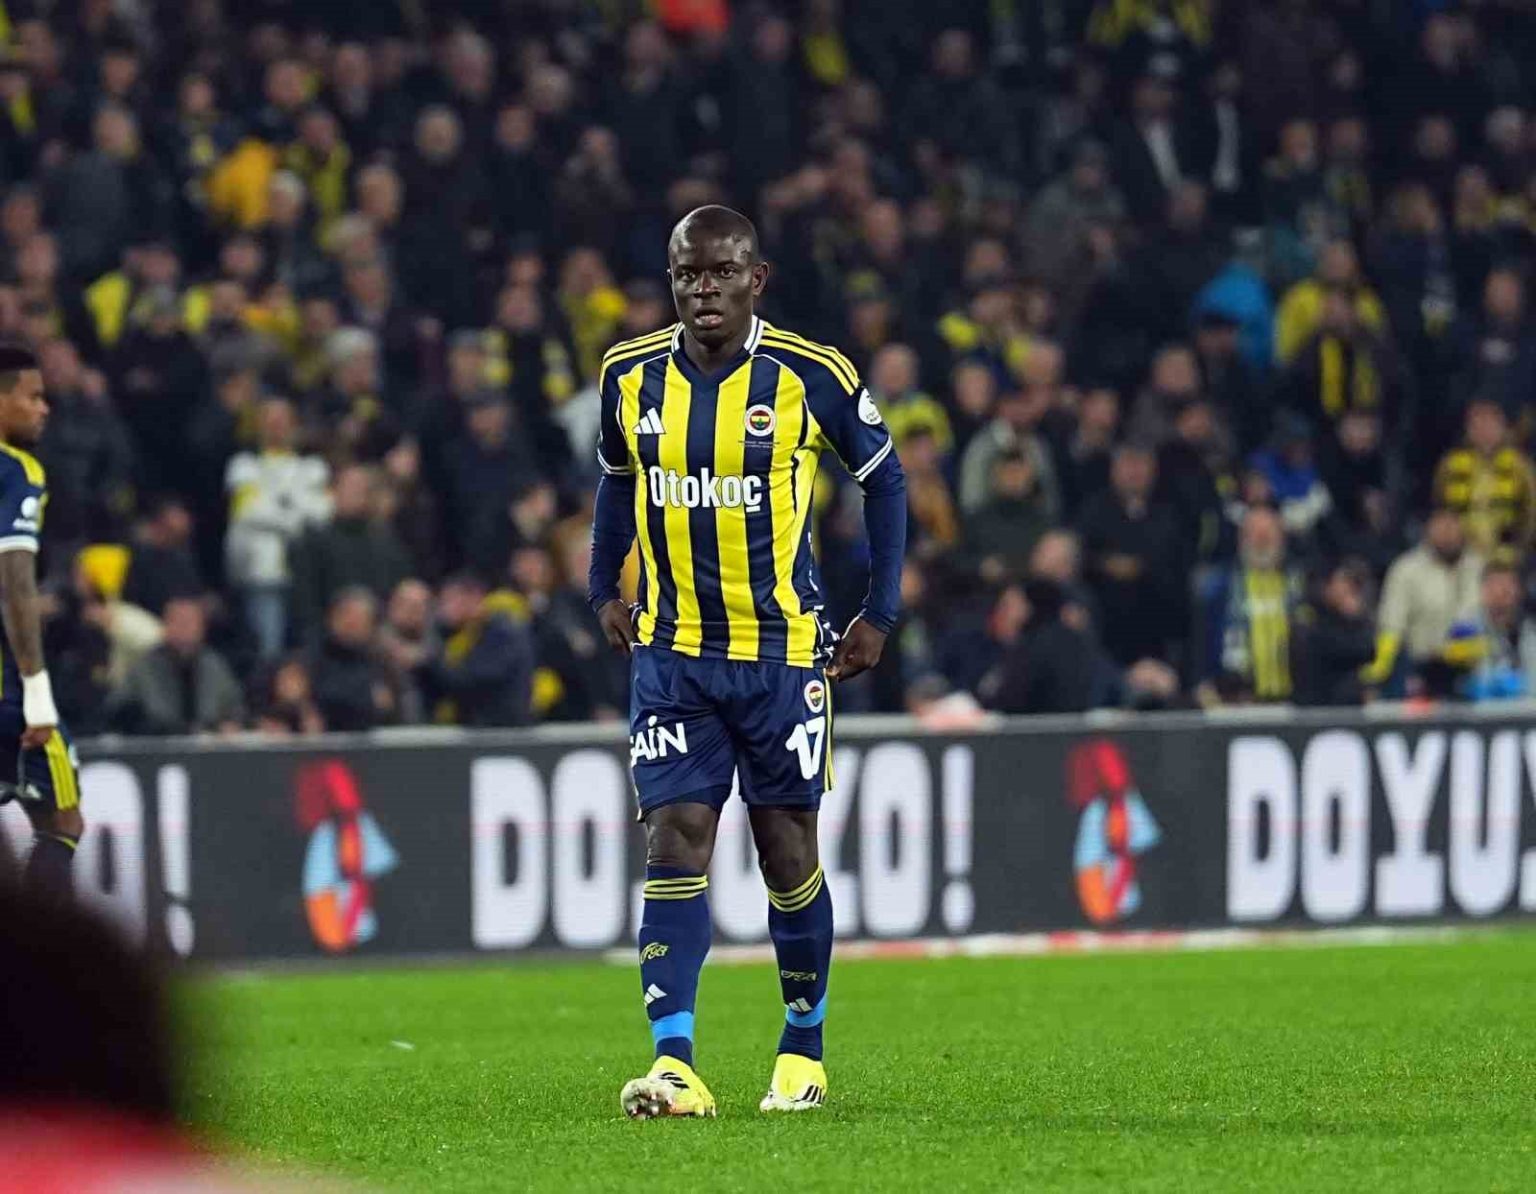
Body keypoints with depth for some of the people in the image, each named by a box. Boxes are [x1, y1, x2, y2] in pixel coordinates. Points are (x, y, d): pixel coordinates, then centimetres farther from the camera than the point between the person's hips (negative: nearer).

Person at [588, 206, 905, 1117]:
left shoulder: (810, 377, -9)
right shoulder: (632, 377, 0)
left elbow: (883, 478, 5)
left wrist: (881, 614, 4)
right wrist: (605, 591, 15)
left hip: (783, 653, -2)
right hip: (672, 653, 2)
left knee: (788, 852, 5)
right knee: (674, 845, -10)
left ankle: (804, 1050, 24)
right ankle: (673, 1064, -16)